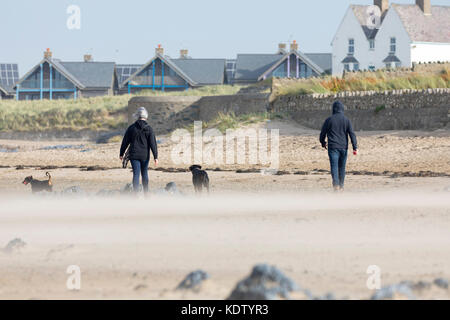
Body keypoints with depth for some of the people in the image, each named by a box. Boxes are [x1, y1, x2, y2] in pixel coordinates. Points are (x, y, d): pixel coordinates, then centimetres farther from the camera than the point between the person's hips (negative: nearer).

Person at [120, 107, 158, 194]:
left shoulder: (131, 128, -1)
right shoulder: (149, 129, -4)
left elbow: (125, 142, 3)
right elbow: (153, 143, -8)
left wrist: (121, 154, 12)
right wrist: (155, 157, -7)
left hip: (134, 155, -1)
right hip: (145, 156, 1)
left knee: (136, 174, -4)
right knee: (144, 174, 15)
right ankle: (146, 193, 25)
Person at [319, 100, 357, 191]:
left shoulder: (329, 120, -1)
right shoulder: (346, 120, 3)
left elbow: (322, 133, 6)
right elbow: (352, 134, -4)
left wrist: (323, 143, 25)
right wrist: (355, 147, -6)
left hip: (333, 147, -2)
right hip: (343, 147, 2)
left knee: (334, 166, -10)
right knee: (342, 167, 15)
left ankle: (336, 184, -28)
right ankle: (341, 186, 22)